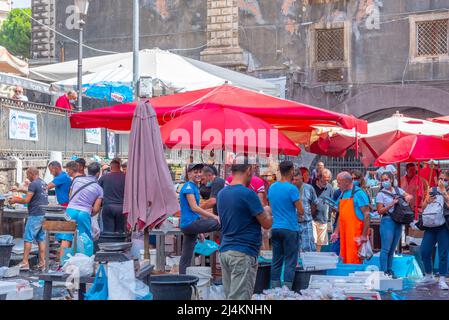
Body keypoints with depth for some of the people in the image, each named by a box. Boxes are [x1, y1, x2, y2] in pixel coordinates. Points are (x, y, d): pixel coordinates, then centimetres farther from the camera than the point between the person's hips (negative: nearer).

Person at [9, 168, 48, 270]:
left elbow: (26, 200, -14)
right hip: (44, 215, 8)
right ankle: (42, 263, 6)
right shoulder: (43, 183, 16)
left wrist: (15, 200, 2)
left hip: (35, 215, -8)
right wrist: (20, 190, 37)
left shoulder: (33, 184, -11)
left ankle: (25, 262, -4)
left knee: (28, 239, -3)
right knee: (41, 239, 8)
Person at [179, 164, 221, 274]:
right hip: (190, 223, -10)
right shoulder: (188, 187, -9)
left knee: (186, 258, 10)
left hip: (192, 224, 10)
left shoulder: (195, 187, 20)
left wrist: (200, 231, 25)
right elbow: (194, 207, -19)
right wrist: (214, 217, -23)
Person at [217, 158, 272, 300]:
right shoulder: (248, 194, -14)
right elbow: (267, 224, -7)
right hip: (243, 253, -8)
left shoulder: (221, 194, 10)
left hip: (224, 251, 8)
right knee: (239, 297, -7)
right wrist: (267, 212, 14)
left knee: (229, 296, 11)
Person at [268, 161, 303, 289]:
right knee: (290, 262, 0)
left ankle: (275, 290, 10)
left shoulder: (272, 187, 7)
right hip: (290, 229, -6)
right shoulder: (292, 189, -12)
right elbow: (301, 211, -10)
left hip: (275, 228, 6)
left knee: (276, 261, 9)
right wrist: (298, 214, 11)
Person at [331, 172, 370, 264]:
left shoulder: (358, 193, -9)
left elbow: (366, 214, -13)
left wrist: (364, 235, -17)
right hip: (344, 232, 8)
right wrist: (336, 232, 16)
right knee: (344, 259, 10)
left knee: (354, 260, -8)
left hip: (355, 234, -8)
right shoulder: (342, 194, 14)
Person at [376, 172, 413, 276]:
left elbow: (410, 196, 22)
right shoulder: (381, 194, -3)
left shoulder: (398, 190, 11)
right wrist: (392, 204, -15)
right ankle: (383, 271, -5)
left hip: (398, 222, 5)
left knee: (392, 249, 11)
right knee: (386, 249, -8)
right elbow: (380, 211, -8)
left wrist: (407, 197, -1)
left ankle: (390, 271, 17)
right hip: (387, 221, -5)